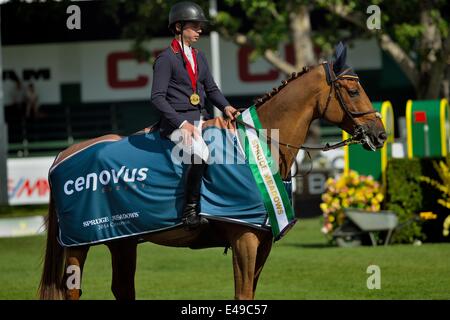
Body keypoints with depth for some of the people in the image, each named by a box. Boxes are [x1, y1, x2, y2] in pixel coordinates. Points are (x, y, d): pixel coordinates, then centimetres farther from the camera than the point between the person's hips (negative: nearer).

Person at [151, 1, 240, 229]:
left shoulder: (198, 57, 17)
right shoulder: (166, 59, -7)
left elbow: (211, 89, 24)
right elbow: (157, 97, -13)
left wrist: (225, 107, 3)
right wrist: (182, 123, -22)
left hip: (197, 119, 9)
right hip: (175, 123, -9)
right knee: (199, 151, -33)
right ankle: (190, 211, -26)